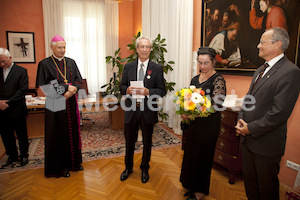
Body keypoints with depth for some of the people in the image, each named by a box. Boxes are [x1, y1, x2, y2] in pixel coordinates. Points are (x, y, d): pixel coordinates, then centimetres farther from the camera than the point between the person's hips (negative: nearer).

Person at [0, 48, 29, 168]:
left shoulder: (21, 71, -4)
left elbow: (22, 90, -11)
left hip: (17, 110, -4)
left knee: (22, 135, 8)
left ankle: (24, 156, 26)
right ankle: (12, 157, 31)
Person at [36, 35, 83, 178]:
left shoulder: (71, 62, 10)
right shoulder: (44, 64, -3)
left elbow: (79, 80, 6)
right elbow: (44, 85, -11)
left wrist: (72, 90, -14)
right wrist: (66, 87, -16)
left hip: (70, 104, 4)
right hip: (55, 105, -4)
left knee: (73, 132, 10)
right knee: (58, 134, 4)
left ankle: (74, 162, 25)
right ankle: (60, 167, 18)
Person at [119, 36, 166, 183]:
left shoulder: (157, 68, -2)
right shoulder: (128, 67, 4)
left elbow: (162, 90, -4)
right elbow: (121, 86, 7)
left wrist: (148, 92, -22)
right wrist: (127, 90, -16)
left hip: (148, 110, -1)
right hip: (131, 110, 2)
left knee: (147, 141, 14)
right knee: (129, 140, 15)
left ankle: (144, 168, 37)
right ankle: (128, 167, 39)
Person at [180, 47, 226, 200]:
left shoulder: (218, 80, -13)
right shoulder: (195, 79, 8)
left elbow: (216, 105, -21)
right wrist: (185, 112, -6)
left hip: (209, 124, -6)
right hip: (193, 123, 6)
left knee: (203, 155, 8)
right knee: (191, 153, 15)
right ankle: (191, 185, 38)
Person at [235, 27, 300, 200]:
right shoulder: (260, 70, 11)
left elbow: (280, 112, -22)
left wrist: (251, 128, -17)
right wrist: (241, 120, 1)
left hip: (266, 143, -8)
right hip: (248, 139, 8)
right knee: (249, 181, 23)